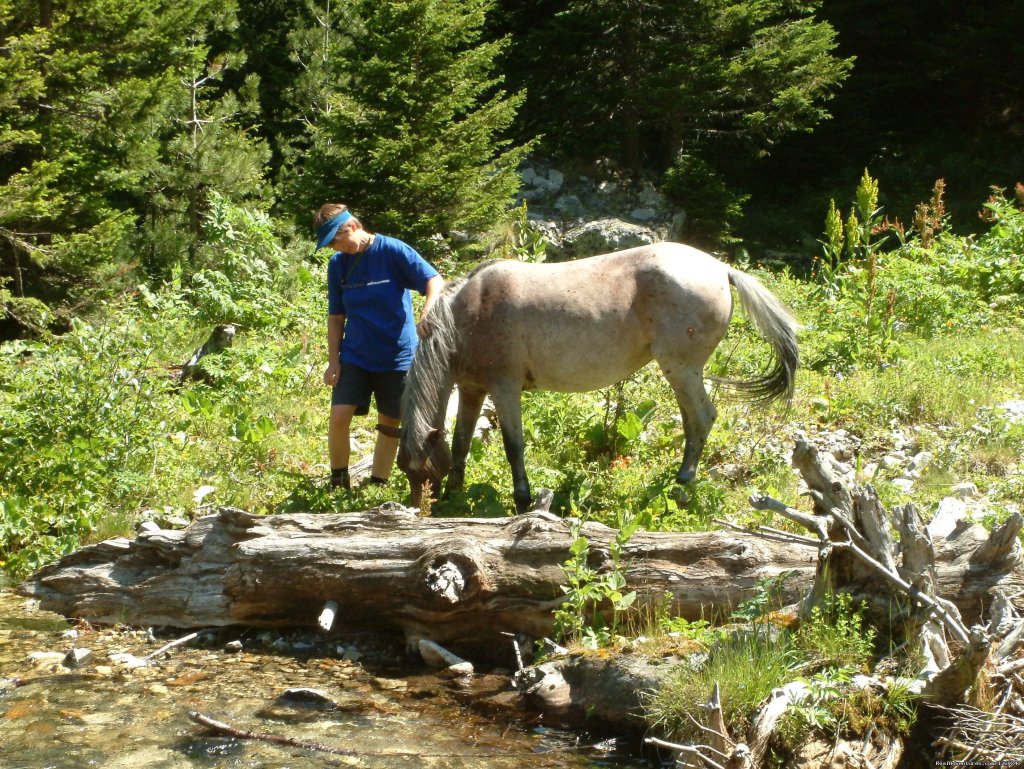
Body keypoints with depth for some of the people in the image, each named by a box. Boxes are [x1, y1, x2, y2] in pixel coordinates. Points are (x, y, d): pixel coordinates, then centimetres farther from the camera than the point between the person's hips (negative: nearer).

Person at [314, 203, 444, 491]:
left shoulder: (393, 251, -11)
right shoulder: (338, 264, 2)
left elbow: (435, 281, -18)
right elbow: (336, 317, 9)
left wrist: (425, 316, -35)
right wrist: (333, 360, 2)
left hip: (398, 356, -3)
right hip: (355, 356, 3)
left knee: (390, 423, 5)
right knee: (339, 416, -10)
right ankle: (338, 484, 7)